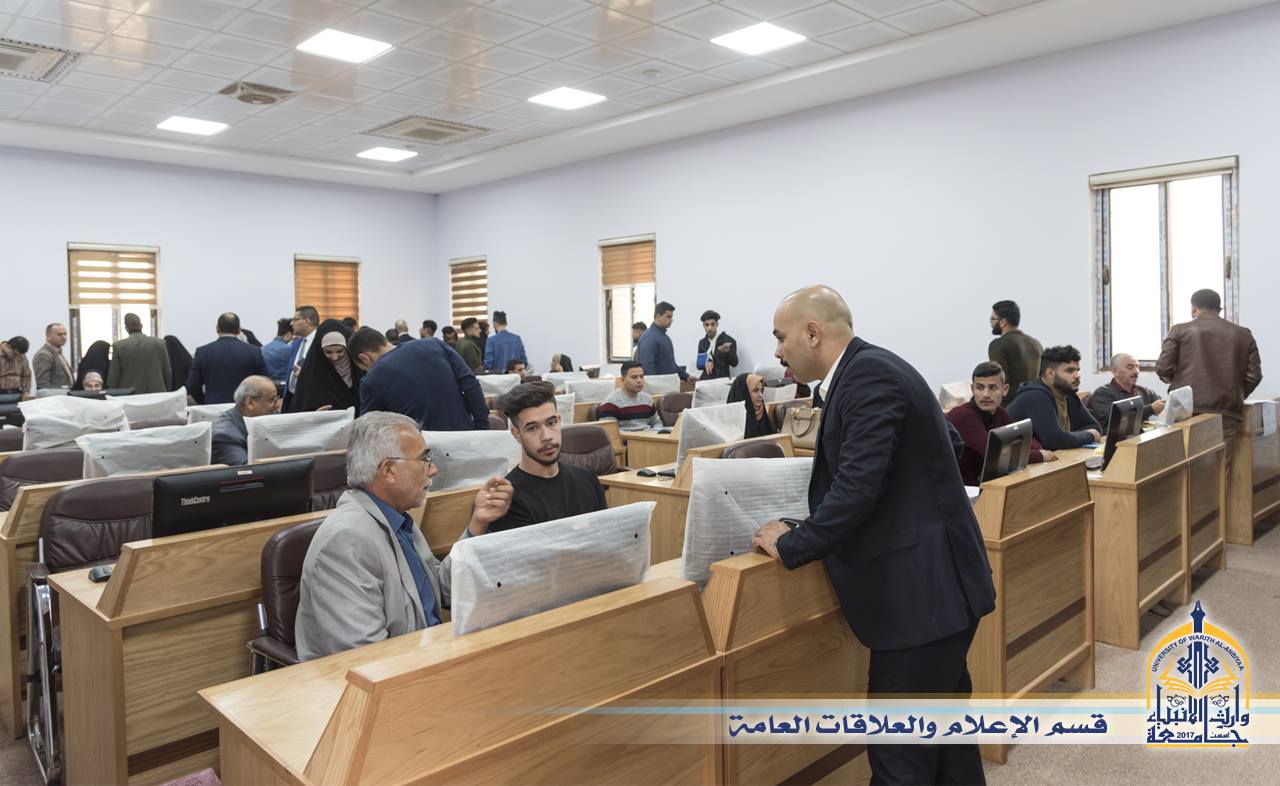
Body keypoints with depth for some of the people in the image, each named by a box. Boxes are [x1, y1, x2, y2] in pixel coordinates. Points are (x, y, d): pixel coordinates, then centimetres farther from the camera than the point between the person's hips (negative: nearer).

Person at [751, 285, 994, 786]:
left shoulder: (870, 375, -18)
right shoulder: (867, 370, 11)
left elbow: (859, 485, -24)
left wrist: (790, 546, -14)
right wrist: (801, 533, 8)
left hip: (923, 589, -10)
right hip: (933, 581, 10)